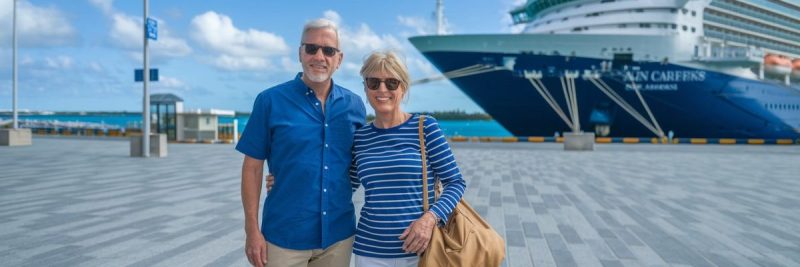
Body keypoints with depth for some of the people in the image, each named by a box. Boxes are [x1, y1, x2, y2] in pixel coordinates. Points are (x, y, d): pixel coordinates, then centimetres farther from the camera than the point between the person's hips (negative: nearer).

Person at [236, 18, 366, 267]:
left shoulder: (354, 104, 3)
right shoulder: (270, 100, -6)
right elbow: (253, 167, -4)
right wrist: (252, 230, -7)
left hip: (339, 234, 3)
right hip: (284, 235, -3)